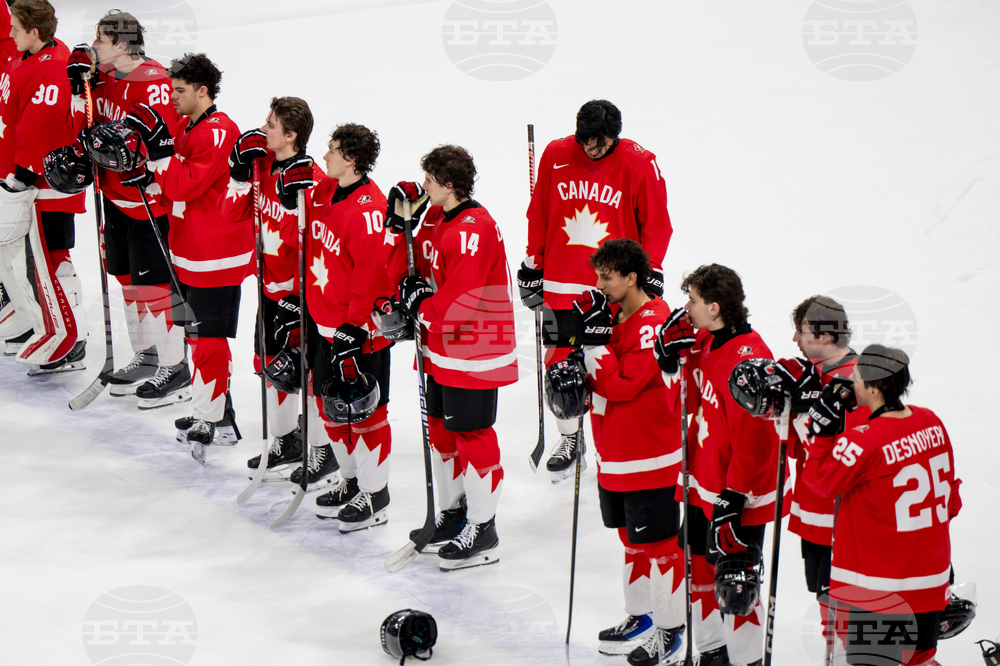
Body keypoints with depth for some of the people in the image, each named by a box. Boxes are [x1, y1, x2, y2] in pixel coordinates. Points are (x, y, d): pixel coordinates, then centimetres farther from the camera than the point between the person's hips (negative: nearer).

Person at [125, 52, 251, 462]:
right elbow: (176, 183, 22)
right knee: (200, 332, 18)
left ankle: (208, 421, -3)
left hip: (216, 256, -11)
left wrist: (159, 147, -26)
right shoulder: (185, 127, 11)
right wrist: (150, 174, 4)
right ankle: (219, 409, 30)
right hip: (190, 252, 11)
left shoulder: (218, 133, -20)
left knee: (208, 336, -8)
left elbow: (187, 186, -26)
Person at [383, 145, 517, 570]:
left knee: (471, 435, -3)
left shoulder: (475, 229, -23)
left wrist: (421, 306, -10)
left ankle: (482, 530, 6)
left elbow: (459, 300, -26)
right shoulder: (434, 217, 7)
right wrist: (399, 225, -2)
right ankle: (451, 514, 34)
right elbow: (405, 272, 10)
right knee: (441, 429, 19)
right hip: (442, 347, 10)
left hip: (473, 354, -10)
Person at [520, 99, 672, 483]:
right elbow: (538, 214, 9)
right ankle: (569, 439, 24)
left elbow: (656, 224, -1)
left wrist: (651, 274, -6)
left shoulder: (639, 164, -8)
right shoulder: (556, 156, -2)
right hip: (561, 284, 2)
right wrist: (532, 267, 12)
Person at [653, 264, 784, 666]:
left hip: (740, 493, -10)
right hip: (704, 487, 10)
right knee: (700, 568, 18)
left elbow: (753, 439, -25)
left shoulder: (747, 357, -25)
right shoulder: (703, 343, 5)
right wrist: (671, 359, -1)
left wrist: (733, 497, -22)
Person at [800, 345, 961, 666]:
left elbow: (819, 480, -9)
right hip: (932, 578, 7)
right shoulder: (931, 423, 1)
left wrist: (824, 428, -8)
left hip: (879, 588, -7)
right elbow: (949, 499, 12)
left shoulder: (864, 441, -23)